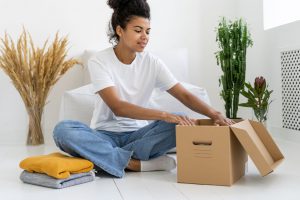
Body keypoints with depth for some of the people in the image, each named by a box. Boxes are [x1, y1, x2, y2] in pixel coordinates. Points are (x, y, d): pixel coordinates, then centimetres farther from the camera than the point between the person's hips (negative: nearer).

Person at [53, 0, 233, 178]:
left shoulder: (152, 62, -2)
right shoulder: (99, 62, -12)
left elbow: (184, 95, -6)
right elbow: (117, 107, -24)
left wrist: (214, 115, -25)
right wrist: (164, 115, -37)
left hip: (137, 134, 3)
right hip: (105, 135, -2)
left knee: (182, 123, -24)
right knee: (63, 130, -32)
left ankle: (106, 157, -22)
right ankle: (136, 163, -29)